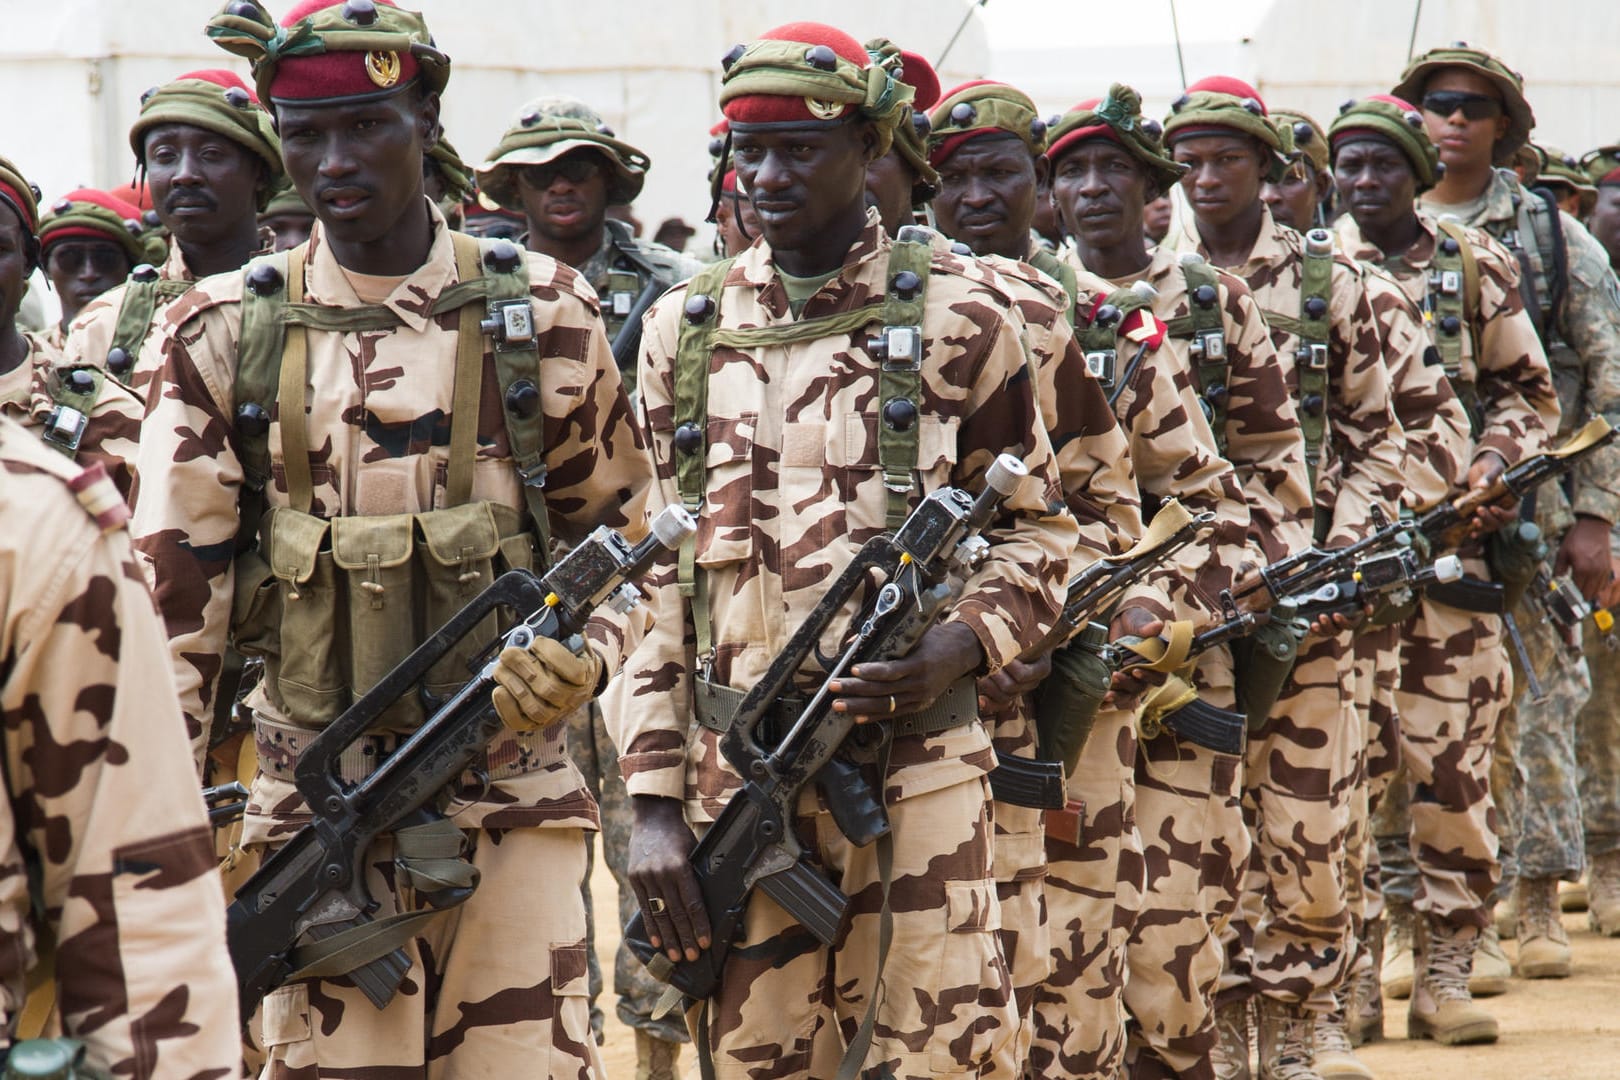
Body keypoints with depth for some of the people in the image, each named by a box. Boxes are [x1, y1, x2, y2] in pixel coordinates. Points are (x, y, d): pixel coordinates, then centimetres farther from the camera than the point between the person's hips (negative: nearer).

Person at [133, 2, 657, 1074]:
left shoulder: (542, 314, 3)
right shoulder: (224, 334, 2)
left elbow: (622, 535, 13)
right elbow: (170, 594, 2)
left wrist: (582, 655, -8)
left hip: (517, 801, 0)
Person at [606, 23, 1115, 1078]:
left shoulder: (960, 316, 2)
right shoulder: (685, 329, 9)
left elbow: (1043, 525, 8)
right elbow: (648, 575, 10)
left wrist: (957, 648, -12)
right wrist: (653, 801, 3)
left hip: (915, 767, -3)